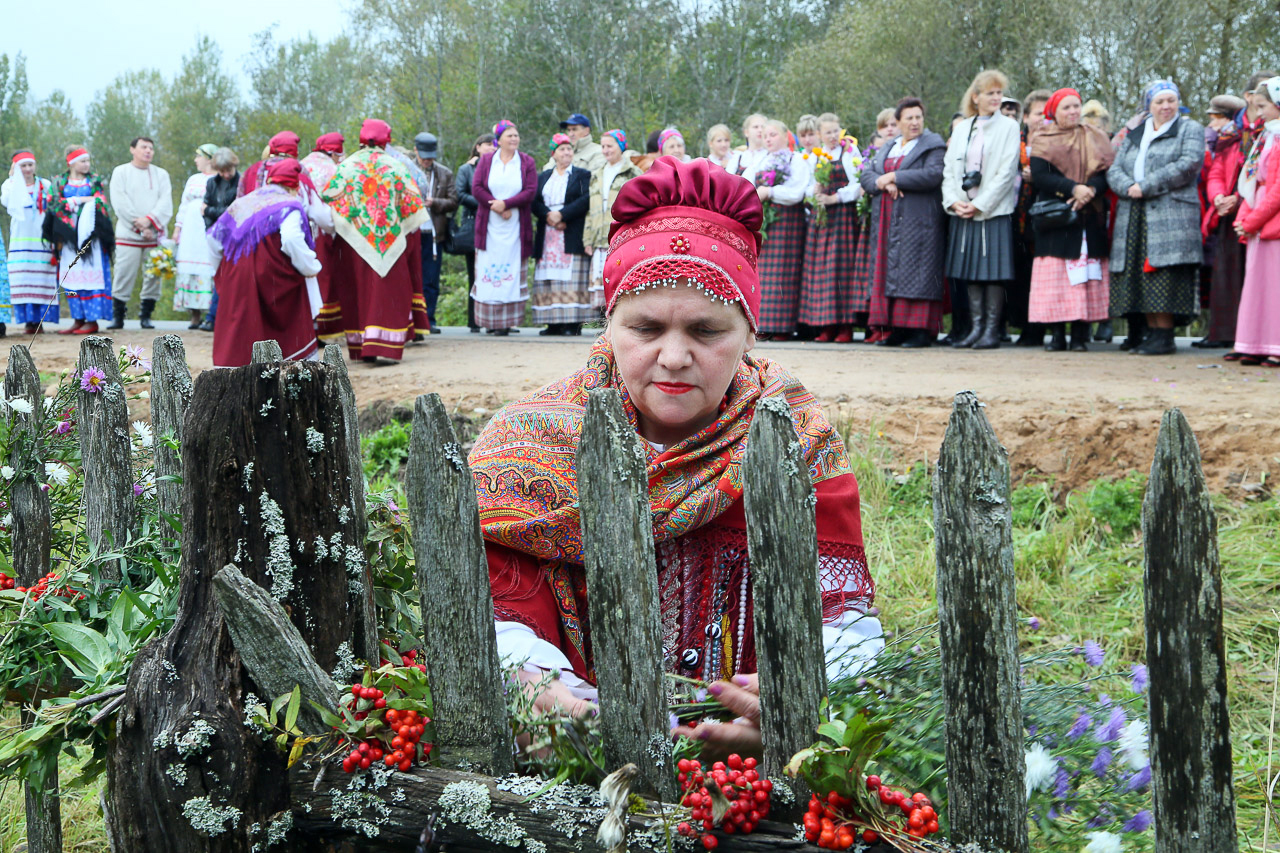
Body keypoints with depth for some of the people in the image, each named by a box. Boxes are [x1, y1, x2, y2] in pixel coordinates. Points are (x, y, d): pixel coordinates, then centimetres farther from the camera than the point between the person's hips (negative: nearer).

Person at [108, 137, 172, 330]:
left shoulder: (161, 174, 15)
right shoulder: (121, 172, 8)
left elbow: (166, 202, 2)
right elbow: (120, 203, -3)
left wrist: (149, 220, -14)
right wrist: (139, 226, -11)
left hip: (155, 234, 2)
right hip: (128, 234, -2)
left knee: (153, 276, 0)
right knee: (123, 274, -8)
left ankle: (146, 315, 9)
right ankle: (117, 316, 0)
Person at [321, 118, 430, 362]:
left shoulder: (347, 166, 2)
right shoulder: (395, 166, 0)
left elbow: (327, 198, 0)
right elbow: (413, 203, 1)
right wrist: (410, 232, 12)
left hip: (356, 241, 2)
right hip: (390, 241, -2)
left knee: (359, 290, 10)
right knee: (389, 291, 1)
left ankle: (361, 347, 11)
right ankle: (382, 343, -12)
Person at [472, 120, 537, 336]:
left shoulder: (527, 162, 7)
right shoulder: (486, 161, 9)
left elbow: (531, 191, -3)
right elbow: (476, 188, -1)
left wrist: (506, 204, -14)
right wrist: (498, 208, -12)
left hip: (515, 227, -1)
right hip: (489, 226, 1)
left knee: (511, 269, -4)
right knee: (489, 269, -3)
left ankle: (506, 321, -4)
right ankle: (489, 320, 1)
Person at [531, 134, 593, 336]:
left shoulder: (582, 175, 7)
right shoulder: (543, 177, 18)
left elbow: (586, 200, -7)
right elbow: (535, 202, 7)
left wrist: (562, 214, -14)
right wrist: (548, 216, -12)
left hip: (572, 236, -4)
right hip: (548, 237, 4)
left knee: (572, 279, -9)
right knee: (549, 279, -1)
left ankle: (574, 323, -10)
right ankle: (553, 323, 1)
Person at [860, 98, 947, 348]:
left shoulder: (933, 145, 1)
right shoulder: (886, 148, 20)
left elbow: (933, 175, -16)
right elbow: (866, 175, 11)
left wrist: (894, 177, -12)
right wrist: (883, 184, -11)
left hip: (918, 221, -6)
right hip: (888, 222, 6)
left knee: (916, 275, -10)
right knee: (890, 271, 3)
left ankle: (921, 330, -9)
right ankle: (898, 328, 6)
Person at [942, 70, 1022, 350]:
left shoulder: (1008, 127, 1)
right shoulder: (961, 128, 14)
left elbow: (1006, 172, -7)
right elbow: (949, 169, 11)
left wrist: (980, 205, -13)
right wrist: (954, 201, -6)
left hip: (994, 211, -4)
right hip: (963, 212, 4)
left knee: (994, 271, -5)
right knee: (970, 272, 5)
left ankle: (992, 329, 0)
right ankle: (975, 327, 11)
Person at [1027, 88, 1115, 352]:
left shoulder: (1096, 139, 14)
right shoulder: (1043, 141, 8)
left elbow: (1107, 172, 2)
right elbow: (1039, 175, -6)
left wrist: (1091, 190, -18)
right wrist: (1073, 188, -18)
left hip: (1090, 217, 1)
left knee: (1085, 275, -5)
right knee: (1056, 273, -6)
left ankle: (1080, 335, -2)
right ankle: (1057, 334, -3)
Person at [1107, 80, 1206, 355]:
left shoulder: (1190, 130, 8)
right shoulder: (1134, 135, 23)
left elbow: (1188, 165, -9)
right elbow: (1114, 170, 13)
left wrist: (1146, 186, -12)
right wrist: (1129, 188, -10)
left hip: (1172, 216, -5)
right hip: (1134, 217, 5)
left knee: (1164, 277, -12)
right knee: (1142, 277, 1)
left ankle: (1164, 335, -11)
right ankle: (1150, 331, 4)